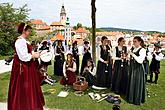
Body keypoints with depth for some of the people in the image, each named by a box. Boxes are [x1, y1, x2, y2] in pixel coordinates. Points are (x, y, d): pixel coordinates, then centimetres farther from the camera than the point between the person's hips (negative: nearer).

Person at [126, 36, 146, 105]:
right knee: (131, 83, 16)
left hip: (138, 69, -7)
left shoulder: (142, 50, -15)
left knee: (137, 84, 3)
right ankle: (130, 97, 34)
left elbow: (140, 61, -26)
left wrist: (132, 54, -27)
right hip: (132, 68, 7)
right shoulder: (133, 49, 6)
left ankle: (137, 99, 21)